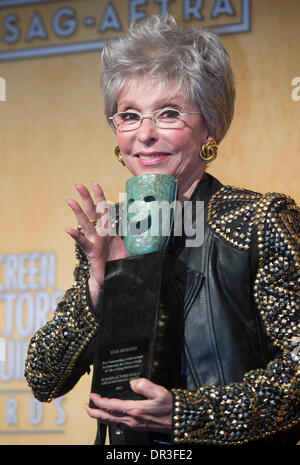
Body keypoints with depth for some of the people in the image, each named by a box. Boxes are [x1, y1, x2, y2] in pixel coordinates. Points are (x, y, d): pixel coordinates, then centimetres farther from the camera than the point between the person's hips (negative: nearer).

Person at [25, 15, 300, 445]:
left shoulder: (260, 221, -4)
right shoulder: (108, 236, 8)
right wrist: (98, 287, -8)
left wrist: (186, 413, -16)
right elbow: (43, 381, 6)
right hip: (129, 446, 3)